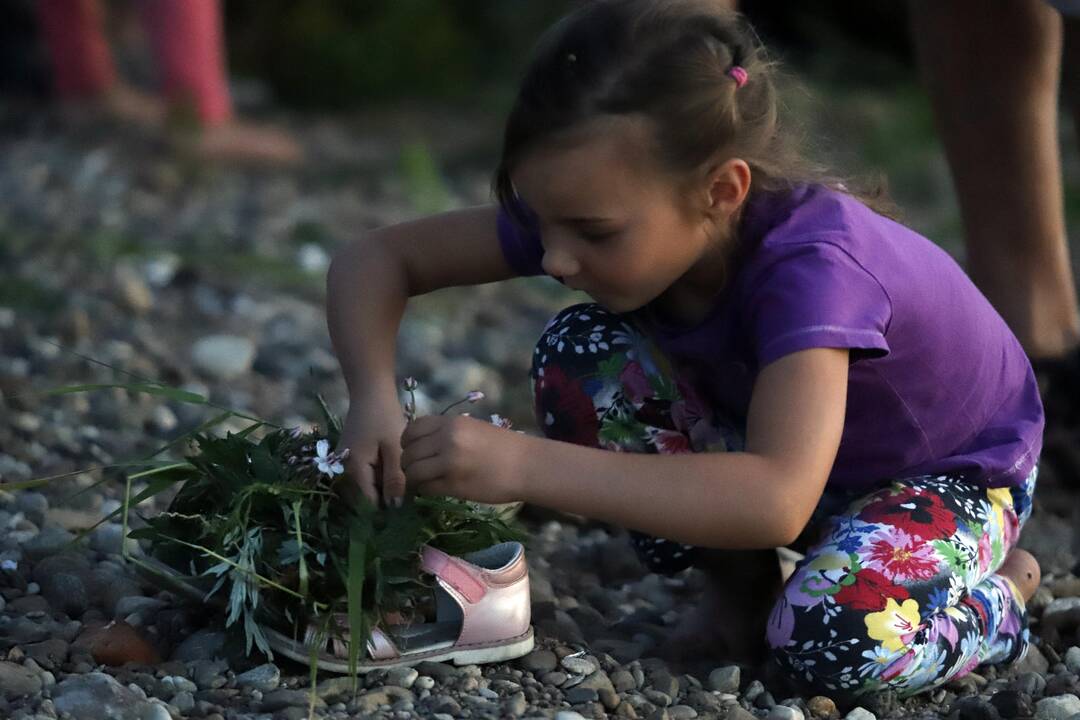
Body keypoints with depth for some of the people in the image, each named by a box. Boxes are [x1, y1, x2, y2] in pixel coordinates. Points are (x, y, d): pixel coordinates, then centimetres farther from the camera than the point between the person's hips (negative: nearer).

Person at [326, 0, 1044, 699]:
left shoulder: (811, 262, -40)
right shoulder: (591, 211, -23)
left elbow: (777, 502, -53)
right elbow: (376, 258, -16)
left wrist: (525, 466, -56)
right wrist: (374, 395, -37)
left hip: (951, 476, -6)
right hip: (762, 437, 6)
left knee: (837, 638, -36)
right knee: (580, 355, -19)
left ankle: (1002, 590, -1)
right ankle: (741, 583, 1)